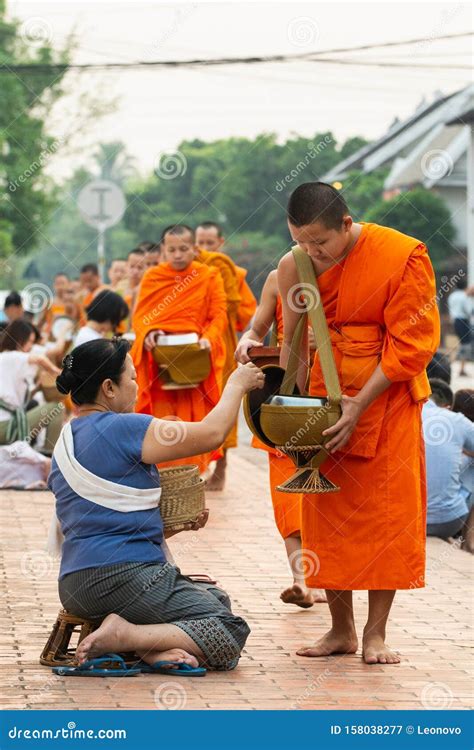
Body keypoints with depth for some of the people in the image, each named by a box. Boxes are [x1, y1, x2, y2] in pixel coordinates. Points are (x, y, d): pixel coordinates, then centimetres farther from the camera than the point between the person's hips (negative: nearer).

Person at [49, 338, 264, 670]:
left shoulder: (66, 442, 17)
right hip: (123, 577, -10)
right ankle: (124, 635, -18)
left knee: (217, 599, 22)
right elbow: (212, 433, -7)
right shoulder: (123, 429, -12)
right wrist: (237, 384, 9)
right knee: (231, 630, -6)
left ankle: (152, 647, -5)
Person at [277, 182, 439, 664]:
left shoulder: (403, 257, -14)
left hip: (388, 400, -3)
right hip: (325, 401, 3)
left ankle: (375, 633, 4)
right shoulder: (295, 267, -2)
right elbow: (292, 342, 8)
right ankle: (340, 629, 13)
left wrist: (360, 404, -18)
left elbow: (410, 345, -14)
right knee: (327, 515, 2)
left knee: (388, 513, -3)